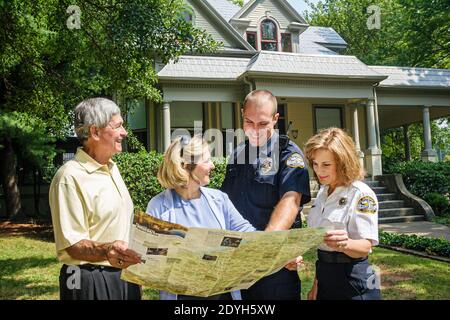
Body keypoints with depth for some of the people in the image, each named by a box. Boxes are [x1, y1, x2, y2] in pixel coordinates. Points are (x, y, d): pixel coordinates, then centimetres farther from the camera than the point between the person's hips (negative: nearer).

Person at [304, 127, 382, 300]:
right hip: (326, 277, 7)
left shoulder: (361, 194, -15)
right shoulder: (323, 192, 6)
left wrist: (345, 245, -41)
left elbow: (365, 247, -20)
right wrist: (316, 283, 15)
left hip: (353, 280, -6)